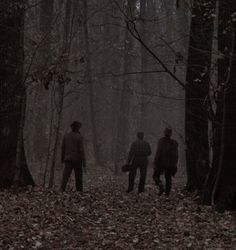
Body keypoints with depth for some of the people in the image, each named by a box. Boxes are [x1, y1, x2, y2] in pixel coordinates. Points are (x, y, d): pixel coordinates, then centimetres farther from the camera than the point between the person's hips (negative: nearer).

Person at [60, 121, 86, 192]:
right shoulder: (79, 137, -8)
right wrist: (84, 163, -10)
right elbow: (81, 150, -12)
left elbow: (63, 148, 9)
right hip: (77, 159, -2)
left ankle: (62, 190, -24)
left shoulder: (66, 136, 4)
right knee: (78, 176, 12)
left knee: (65, 176, -6)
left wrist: (62, 158, 24)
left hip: (68, 159, 2)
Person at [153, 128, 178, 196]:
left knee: (156, 176, 9)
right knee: (168, 178, 12)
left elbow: (158, 152, -12)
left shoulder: (161, 141, -9)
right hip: (170, 163, 4)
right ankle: (167, 192, 10)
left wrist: (156, 162, -7)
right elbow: (175, 154, 4)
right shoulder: (174, 142, 2)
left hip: (161, 162, -4)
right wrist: (175, 163, 12)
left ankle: (161, 188, -11)